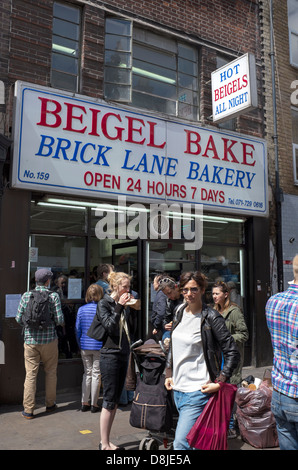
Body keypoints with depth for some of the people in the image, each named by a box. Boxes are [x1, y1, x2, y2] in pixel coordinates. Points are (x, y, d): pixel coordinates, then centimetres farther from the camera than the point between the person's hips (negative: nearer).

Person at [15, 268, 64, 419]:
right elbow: (60, 320, -9)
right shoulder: (53, 296, -6)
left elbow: (19, 319, 0)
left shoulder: (26, 295, -1)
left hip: (30, 340, 1)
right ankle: (50, 404, 26)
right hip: (49, 340, -1)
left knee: (30, 374, 5)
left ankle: (28, 410, 9)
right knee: (50, 372, 15)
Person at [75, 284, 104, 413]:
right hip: (99, 346, -3)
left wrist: (80, 346, 15)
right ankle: (94, 404, 14)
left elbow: (78, 330, 4)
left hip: (85, 346, 3)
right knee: (96, 374, 7)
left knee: (87, 373, 15)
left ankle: (84, 403, 19)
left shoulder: (81, 310, -1)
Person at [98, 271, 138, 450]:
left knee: (116, 401, 12)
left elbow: (132, 329, 10)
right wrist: (119, 306, -18)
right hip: (110, 355, -7)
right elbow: (109, 326, -18)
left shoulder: (123, 305, 11)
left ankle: (107, 441, 22)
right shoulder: (104, 303, -6)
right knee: (109, 400, -3)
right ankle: (104, 444, 6)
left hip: (123, 354, 7)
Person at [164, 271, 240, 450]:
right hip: (177, 388, 7)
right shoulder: (180, 311, 7)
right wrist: (169, 373, 15)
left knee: (180, 443, -10)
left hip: (197, 390, -7)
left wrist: (218, 383, -14)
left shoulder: (211, 318, -14)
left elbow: (233, 353, -12)